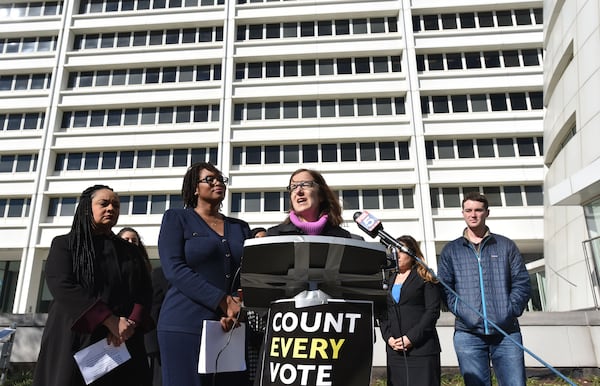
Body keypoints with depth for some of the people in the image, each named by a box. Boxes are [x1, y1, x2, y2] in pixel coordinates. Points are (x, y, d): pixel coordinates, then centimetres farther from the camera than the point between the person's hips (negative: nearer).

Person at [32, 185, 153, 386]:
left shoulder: (131, 251, 15)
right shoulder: (64, 244, 5)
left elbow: (145, 292, 6)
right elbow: (62, 286, -10)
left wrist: (130, 323, -15)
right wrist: (111, 321, -19)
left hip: (122, 345, 3)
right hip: (76, 340, -3)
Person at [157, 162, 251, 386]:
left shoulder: (240, 227, 15)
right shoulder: (176, 218, 5)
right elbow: (174, 269, -9)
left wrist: (236, 310, -12)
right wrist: (224, 301, -16)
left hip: (231, 327, 4)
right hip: (186, 325, -3)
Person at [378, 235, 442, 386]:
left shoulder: (425, 277, 2)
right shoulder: (389, 280, 16)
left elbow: (432, 311, -7)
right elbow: (382, 314, 13)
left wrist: (411, 338, -13)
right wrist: (388, 337, -3)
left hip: (421, 348, -4)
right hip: (394, 349, 5)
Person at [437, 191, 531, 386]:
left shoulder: (506, 246, 12)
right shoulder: (450, 250, 11)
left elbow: (522, 283, 7)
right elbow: (444, 288, 5)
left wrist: (510, 311, -6)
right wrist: (462, 311, -9)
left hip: (506, 333, 0)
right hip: (468, 334, 0)